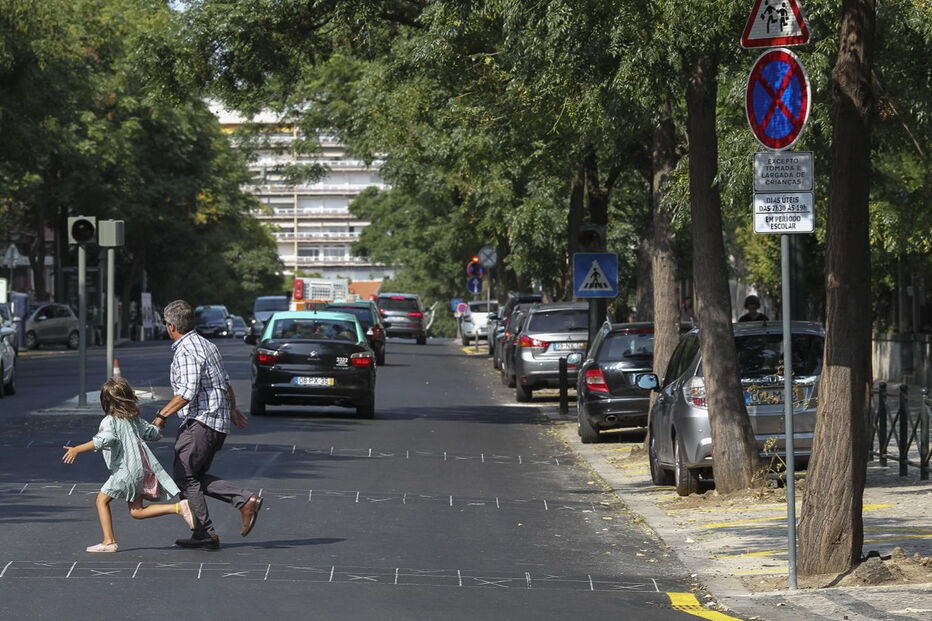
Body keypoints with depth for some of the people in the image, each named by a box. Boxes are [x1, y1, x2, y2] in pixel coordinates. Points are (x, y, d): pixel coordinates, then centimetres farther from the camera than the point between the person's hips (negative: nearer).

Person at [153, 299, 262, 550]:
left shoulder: (186, 352, -15)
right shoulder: (206, 345, 15)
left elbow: (187, 393, -24)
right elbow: (226, 382, 25)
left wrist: (162, 415, -15)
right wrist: (233, 408, 39)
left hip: (201, 421, -10)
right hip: (218, 421, 10)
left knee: (183, 475, -3)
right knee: (195, 476, 12)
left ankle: (205, 533, -4)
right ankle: (245, 500, 1)